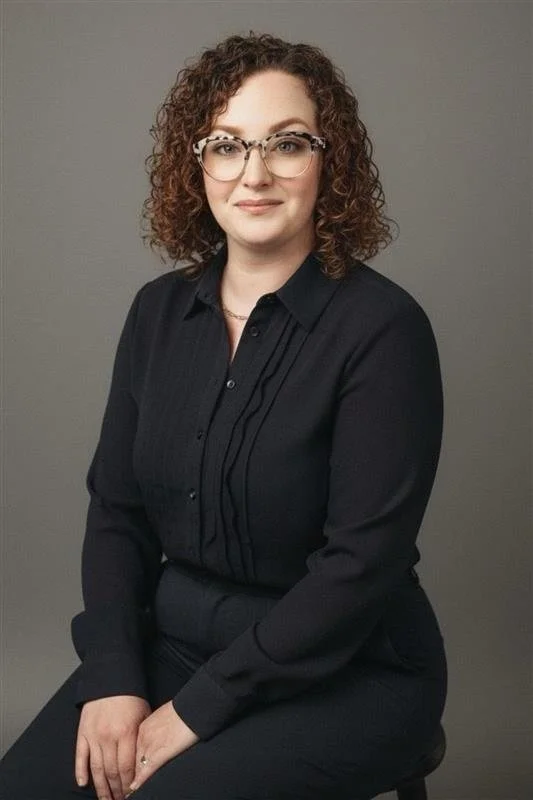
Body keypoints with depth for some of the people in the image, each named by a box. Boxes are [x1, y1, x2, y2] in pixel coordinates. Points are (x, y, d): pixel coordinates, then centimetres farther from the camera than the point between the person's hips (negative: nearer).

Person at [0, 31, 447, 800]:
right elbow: (116, 509, 4)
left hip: (345, 673, -4)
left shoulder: (384, 327, -15)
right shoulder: (160, 310, 3)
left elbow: (363, 563, -18)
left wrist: (198, 709, -17)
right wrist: (112, 677, -9)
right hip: (170, 640, 5)